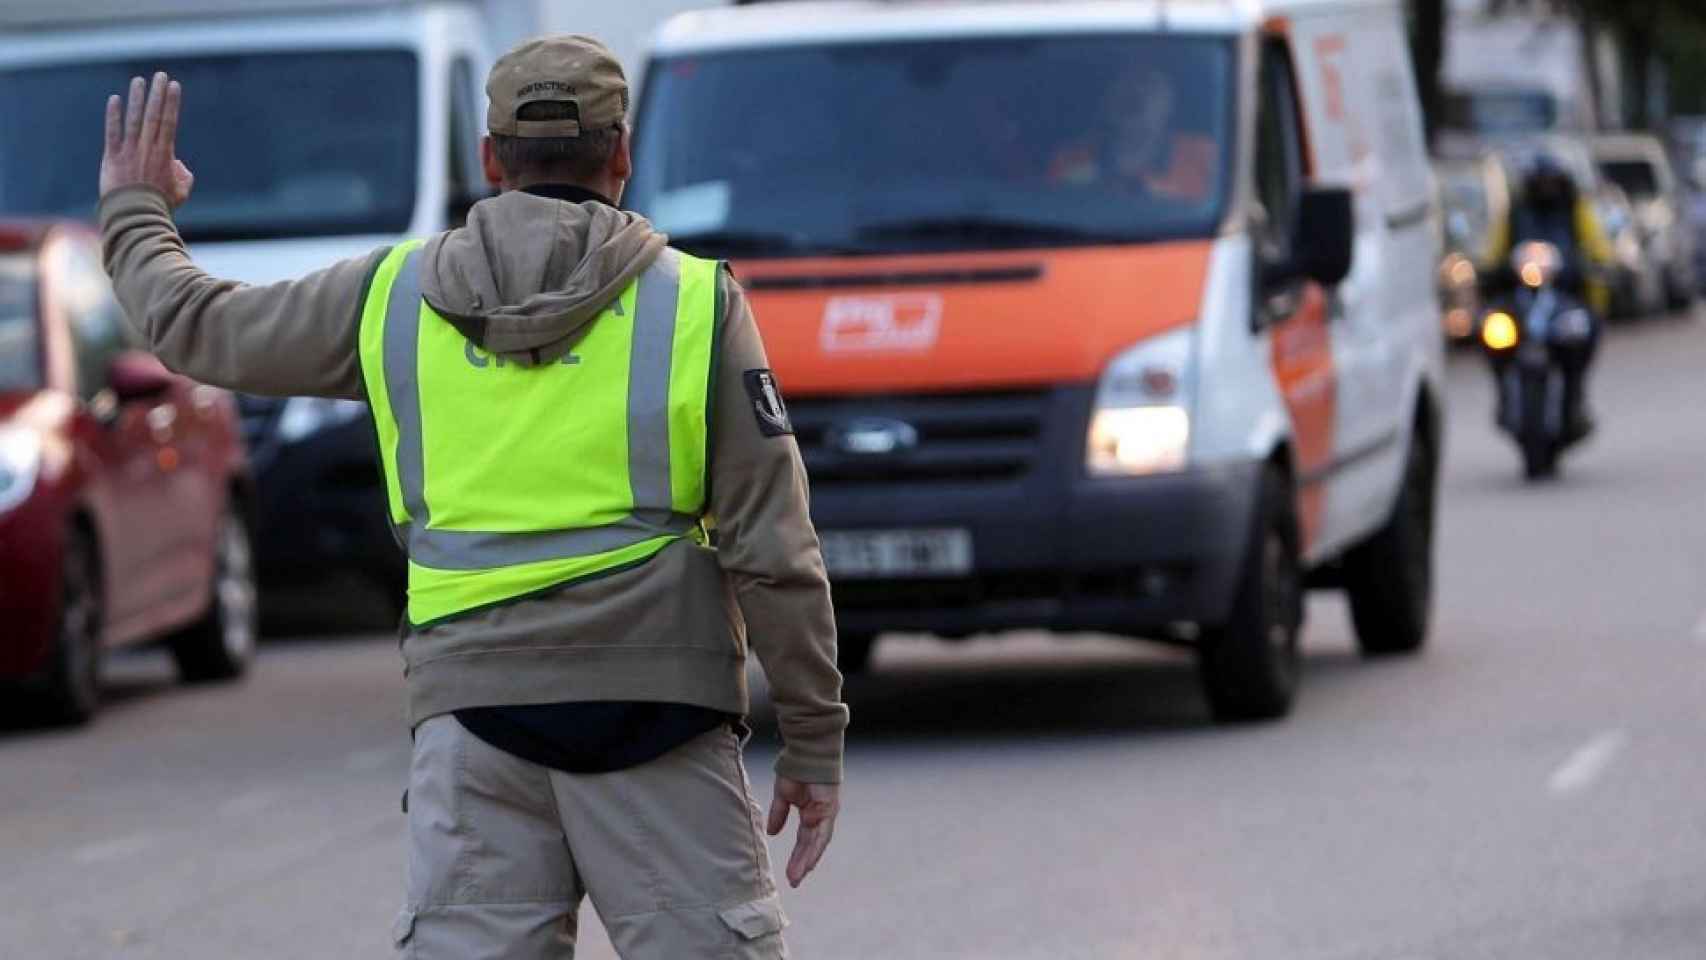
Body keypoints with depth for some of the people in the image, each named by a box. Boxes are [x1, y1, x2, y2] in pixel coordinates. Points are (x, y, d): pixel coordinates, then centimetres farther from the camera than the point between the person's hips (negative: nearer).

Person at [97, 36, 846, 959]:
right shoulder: (695, 304, 1)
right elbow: (772, 552, -2)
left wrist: (133, 215, 42)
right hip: (654, 708, -2)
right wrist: (813, 743, 5)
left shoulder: (396, 294, 8)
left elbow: (198, 327, 22)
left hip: (473, 706, 2)